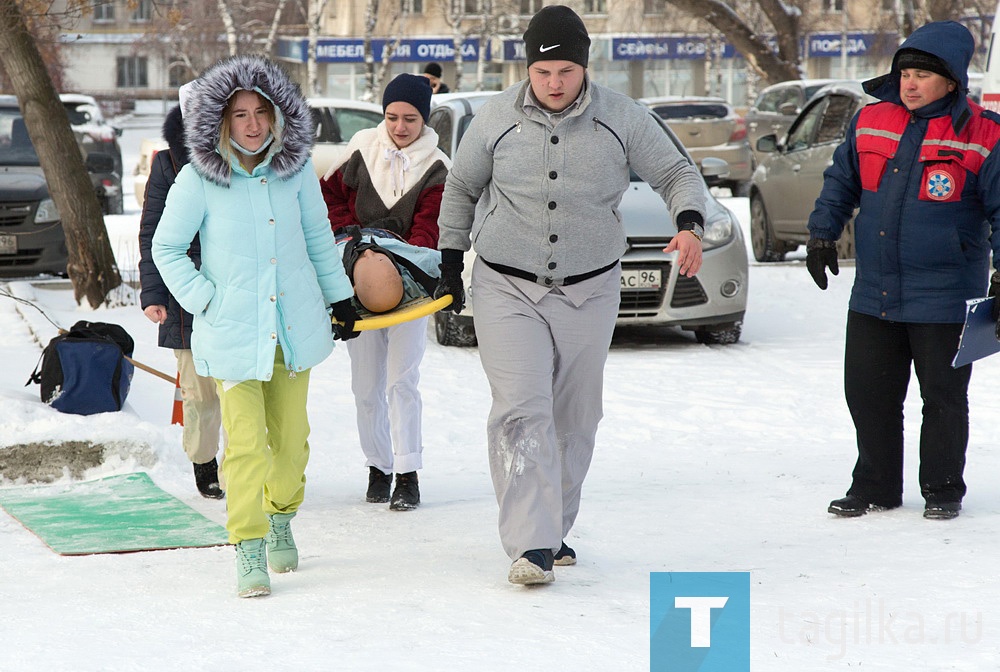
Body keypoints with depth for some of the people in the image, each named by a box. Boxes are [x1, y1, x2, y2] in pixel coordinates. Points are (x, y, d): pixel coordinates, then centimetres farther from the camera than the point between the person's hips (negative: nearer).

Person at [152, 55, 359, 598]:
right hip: (232, 330, -3)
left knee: (290, 436, 12)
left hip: (294, 323, 3)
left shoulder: (296, 169, 0)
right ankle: (249, 553, -4)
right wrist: (203, 299, -6)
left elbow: (318, 238, 14)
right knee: (246, 443, -11)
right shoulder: (198, 179, -9)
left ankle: (281, 520, 36)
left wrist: (340, 296, 19)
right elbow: (166, 247, 3)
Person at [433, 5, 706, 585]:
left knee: (576, 418, 10)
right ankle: (531, 545, -19)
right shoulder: (497, 118, -4)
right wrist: (451, 262, 14)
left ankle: (556, 530, 26)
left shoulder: (622, 118, -5)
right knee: (523, 411, -15)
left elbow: (677, 173, 1)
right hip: (508, 291, -1)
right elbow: (461, 189, 11)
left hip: (590, 293, 2)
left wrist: (689, 223, -19)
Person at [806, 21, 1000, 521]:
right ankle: (876, 487, 24)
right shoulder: (870, 123, 4)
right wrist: (822, 234, 14)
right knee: (868, 393, 9)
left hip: (943, 300, -4)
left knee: (943, 398, 6)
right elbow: (840, 180, 19)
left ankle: (942, 489, 21)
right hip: (873, 293, 4)